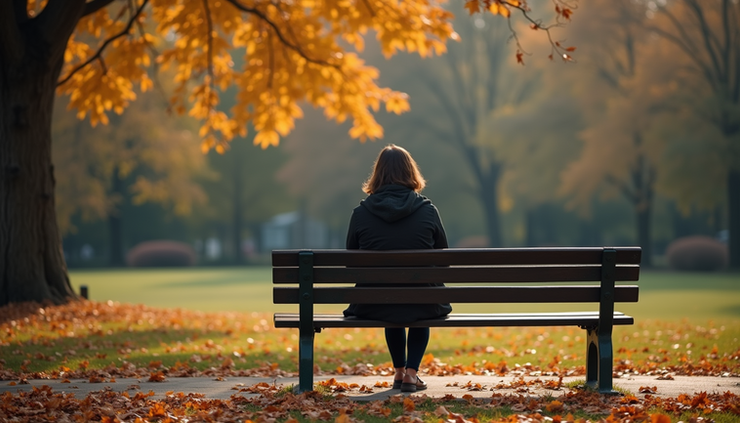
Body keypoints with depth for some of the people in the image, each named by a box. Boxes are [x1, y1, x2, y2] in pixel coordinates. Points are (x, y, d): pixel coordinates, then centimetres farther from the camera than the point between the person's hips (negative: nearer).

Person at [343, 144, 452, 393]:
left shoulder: (361, 213, -6)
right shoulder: (427, 211, -8)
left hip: (373, 307, 1)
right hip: (421, 307, -1)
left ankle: (399, 371, 44)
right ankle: (412, 372, 24)